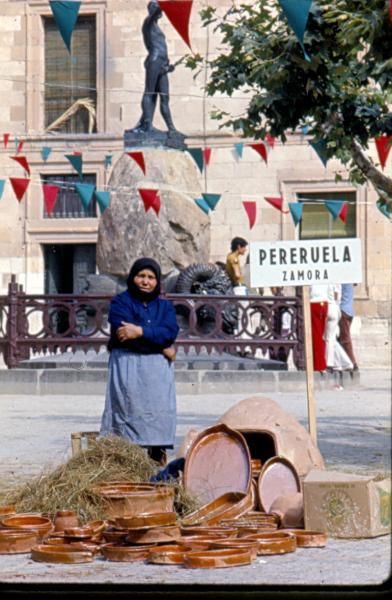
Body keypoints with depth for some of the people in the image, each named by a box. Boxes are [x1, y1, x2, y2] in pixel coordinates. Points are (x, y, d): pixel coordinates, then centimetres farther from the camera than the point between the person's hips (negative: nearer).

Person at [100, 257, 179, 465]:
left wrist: (140, 331, -19)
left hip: (158, 370, 4)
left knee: (159, 415, -2)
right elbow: (122, 331, -12)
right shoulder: (121, 302, 3)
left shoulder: (164, 306, 15)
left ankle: (159, 462, 0)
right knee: (129, 413, -11)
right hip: (128, 367, -4)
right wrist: (161, 345, -9)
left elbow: (171, 331, -4)